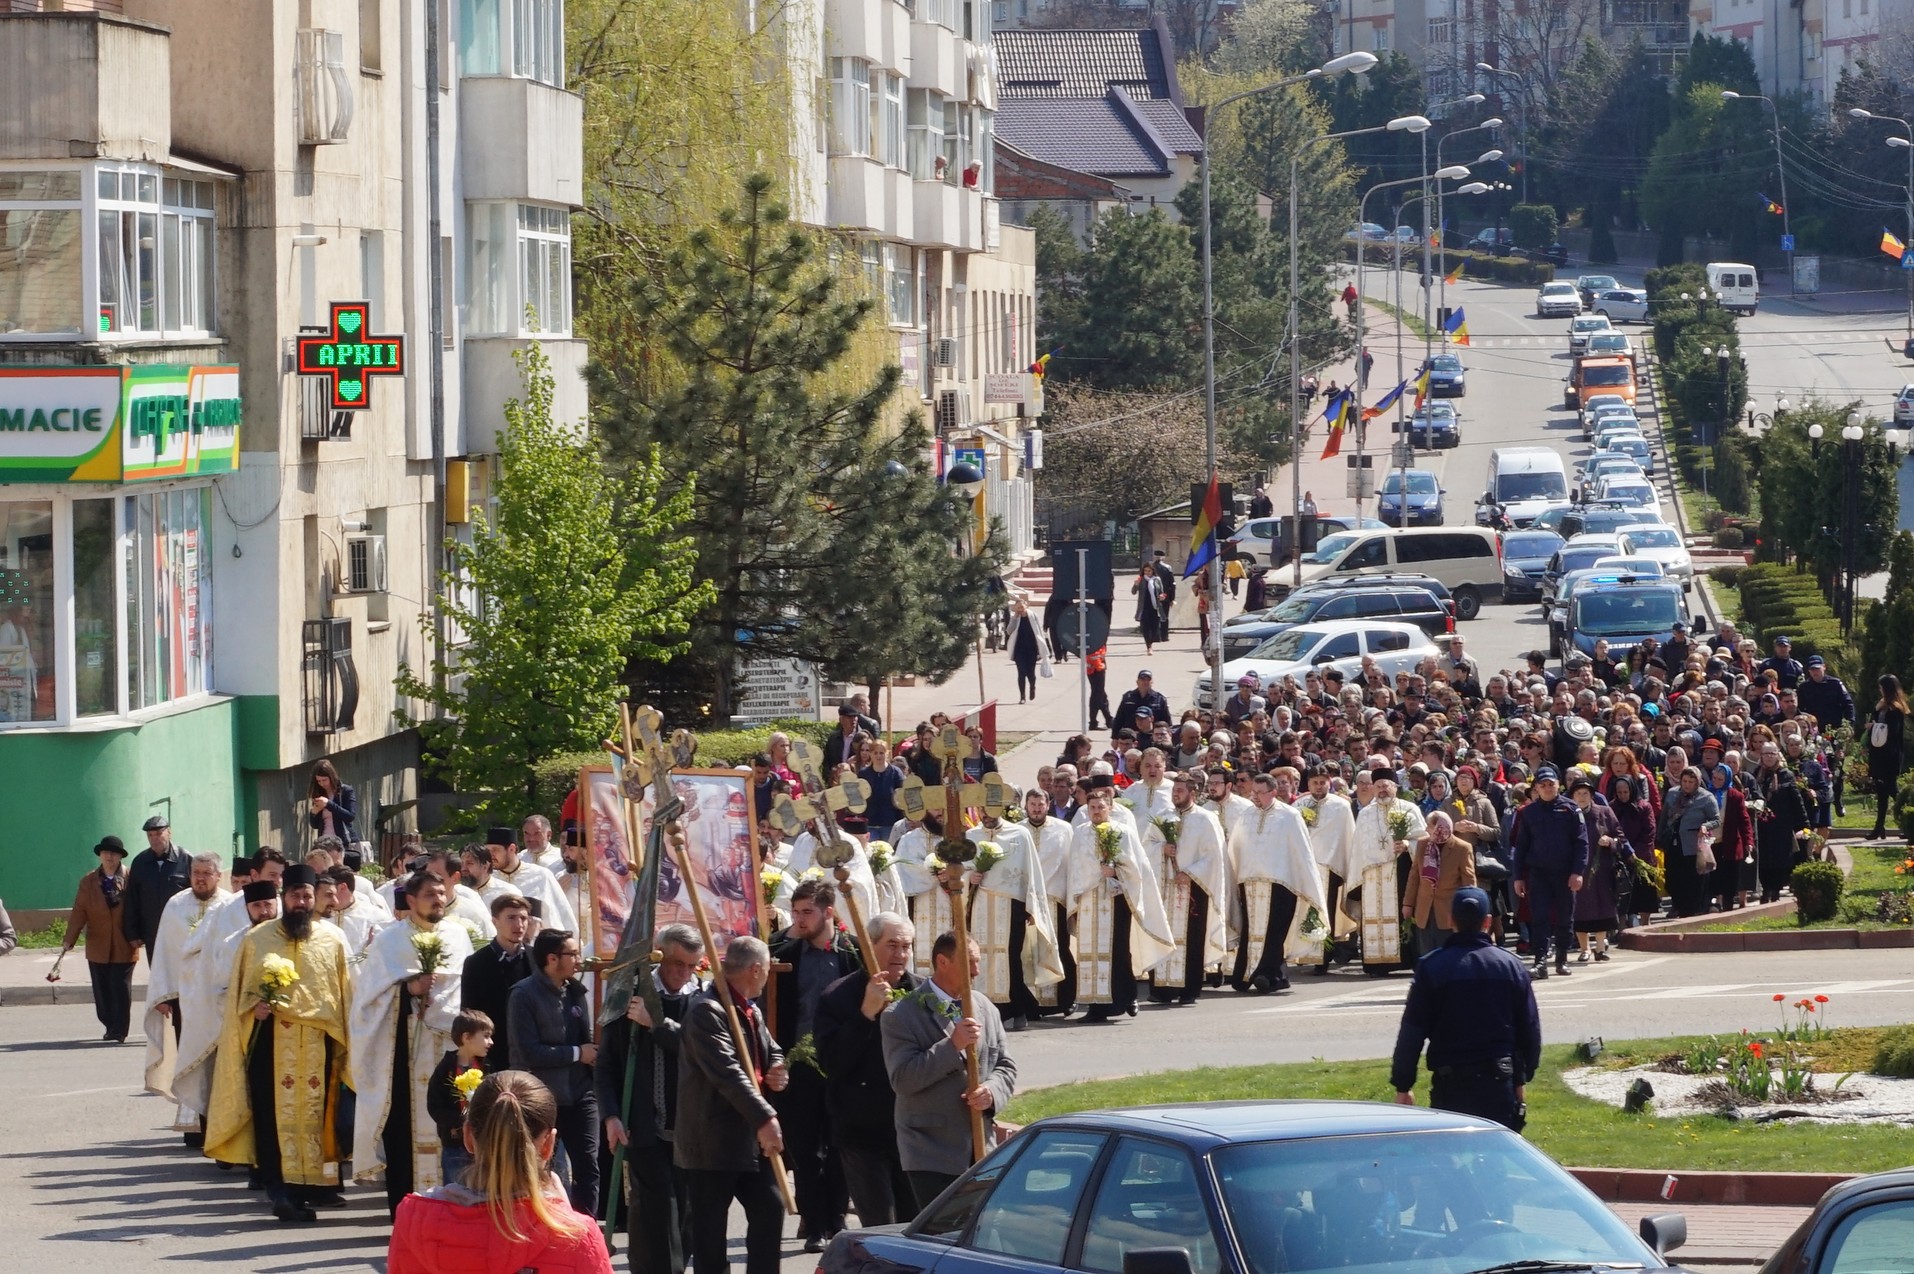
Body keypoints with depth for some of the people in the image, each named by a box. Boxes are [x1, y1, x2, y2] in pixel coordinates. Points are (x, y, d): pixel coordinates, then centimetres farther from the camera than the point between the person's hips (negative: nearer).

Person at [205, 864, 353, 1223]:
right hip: (271, 1043, -1)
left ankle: (312, 1183, 10)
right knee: (276, 1115, -8)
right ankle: (282, 1190, -9)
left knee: (315, 1113, 2)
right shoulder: (257, 940, 7)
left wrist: (343, 1042, 1)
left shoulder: (333, 940, 8)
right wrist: (255, 1006, -12)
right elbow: (241, 993, 10)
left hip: (318, 1043, 1)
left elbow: (344, 995, 10)